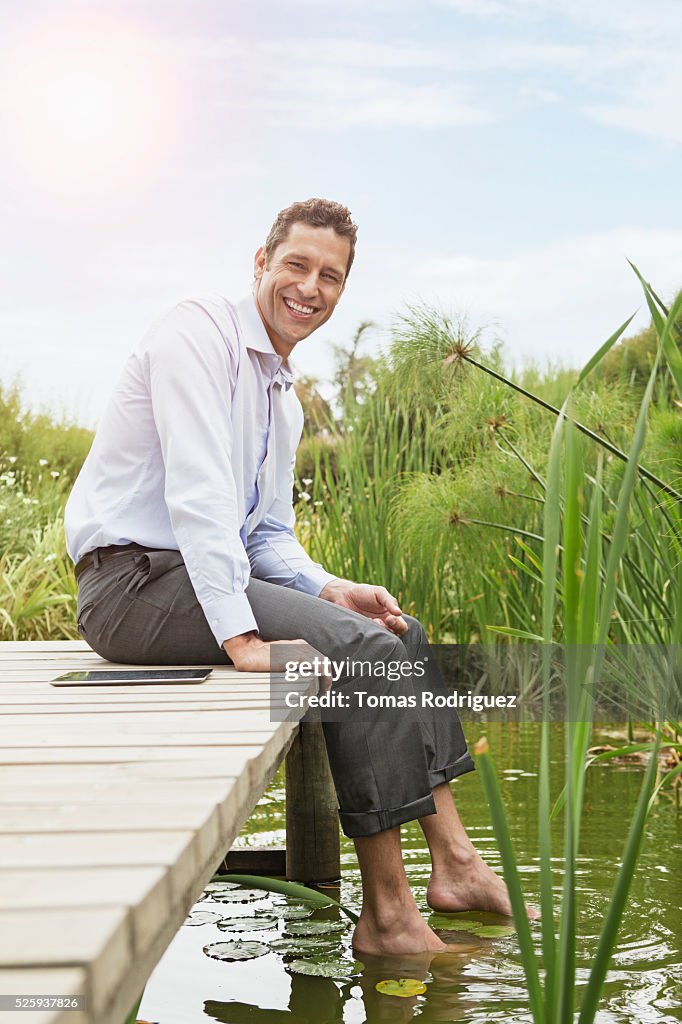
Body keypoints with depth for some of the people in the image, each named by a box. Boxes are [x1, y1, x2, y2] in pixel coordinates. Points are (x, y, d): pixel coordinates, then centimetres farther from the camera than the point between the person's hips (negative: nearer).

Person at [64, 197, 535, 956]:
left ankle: (453, 864, 6)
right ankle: (386, 916, -17)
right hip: (135, 580, -10)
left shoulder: (284, 397, 17)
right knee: (361, 649, -21)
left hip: (218, 575, 10)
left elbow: (270, 534, 19)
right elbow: (197, 493, -22)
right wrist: (239, 633, -27)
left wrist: (329, 590, -1)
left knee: (403, 633, 5)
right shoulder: (199, 333, -12)